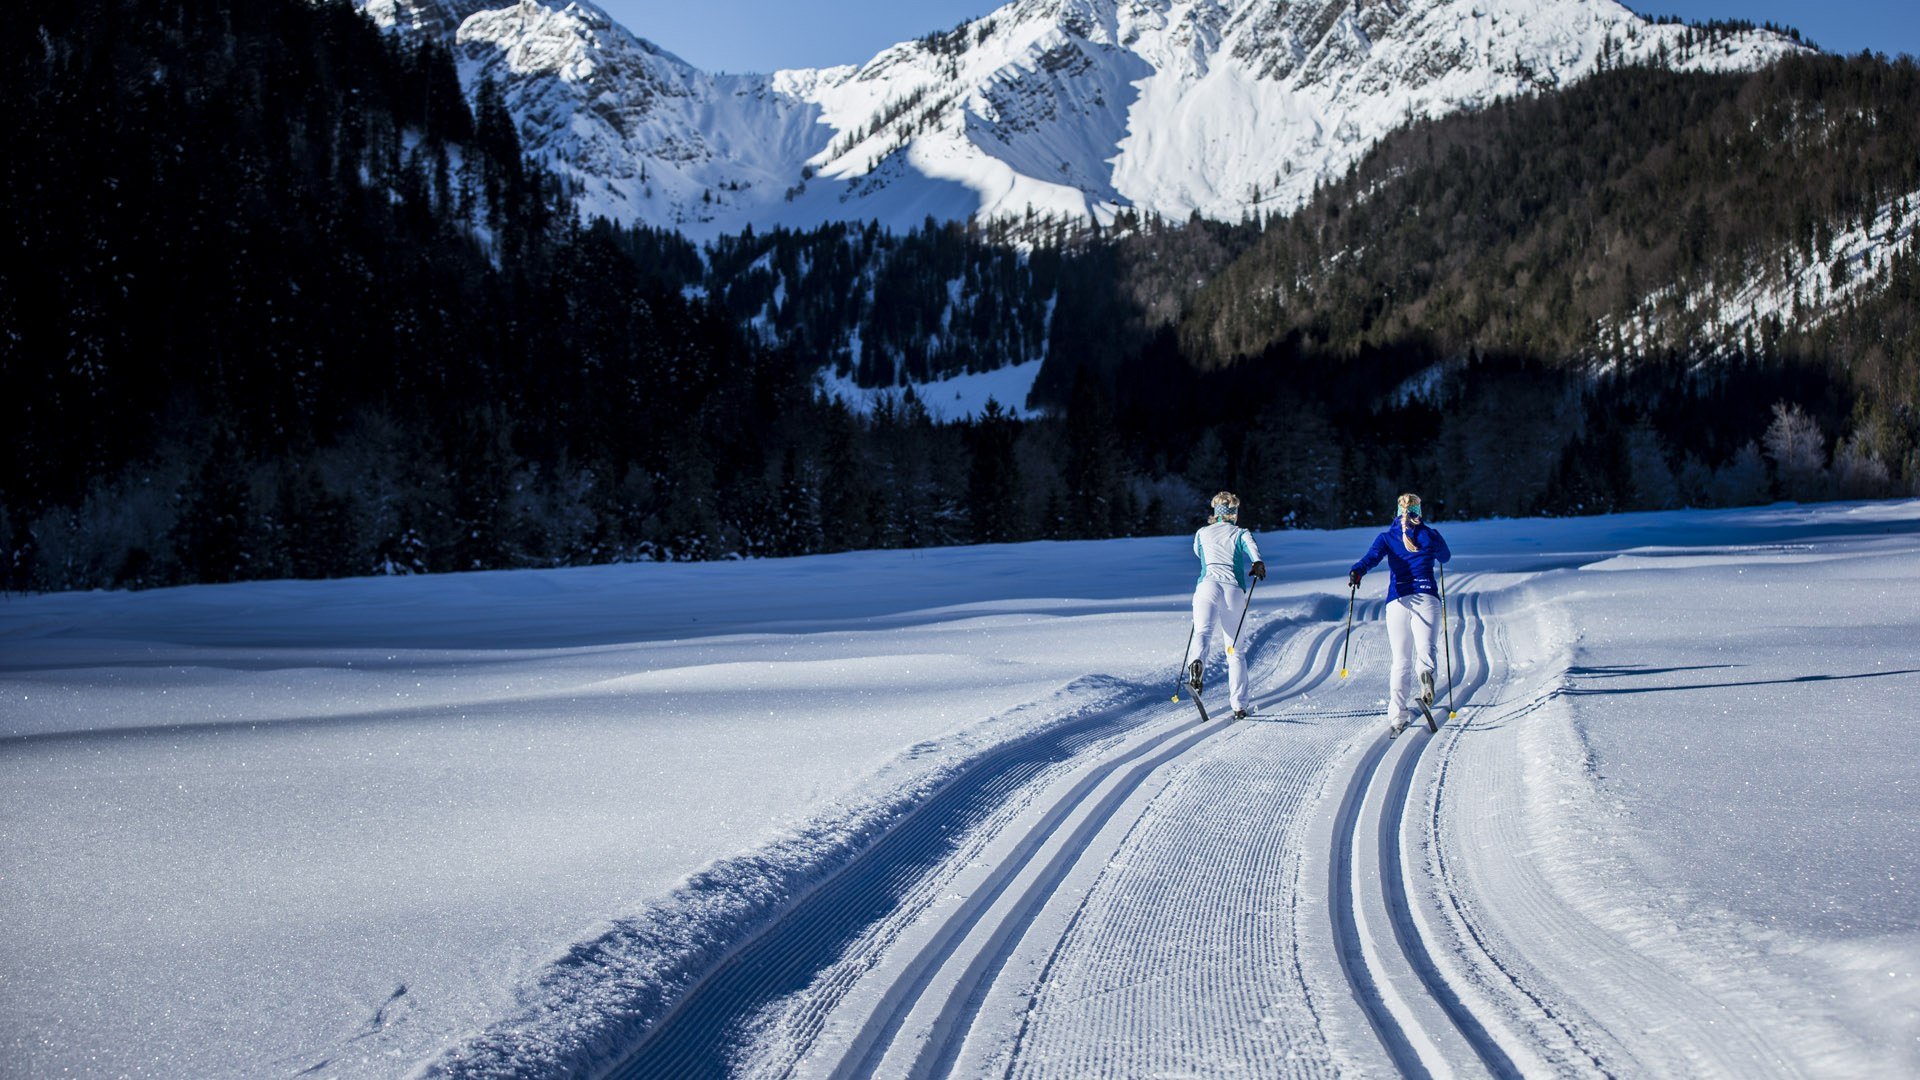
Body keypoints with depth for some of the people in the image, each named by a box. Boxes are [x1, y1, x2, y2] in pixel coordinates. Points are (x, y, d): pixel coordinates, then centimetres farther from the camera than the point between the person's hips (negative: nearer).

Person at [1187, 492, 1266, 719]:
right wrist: (1258, 563, -25)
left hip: (1208, 585, 0)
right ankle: (1239, 705, 4)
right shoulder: (1241, 533, 17)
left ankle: (1196, 662, -57)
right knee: (1235, 651, 10)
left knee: (1202, 632, -23)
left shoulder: (1202, 533, 22)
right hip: (1235, 590, 0)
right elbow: (1252, 547, -6)